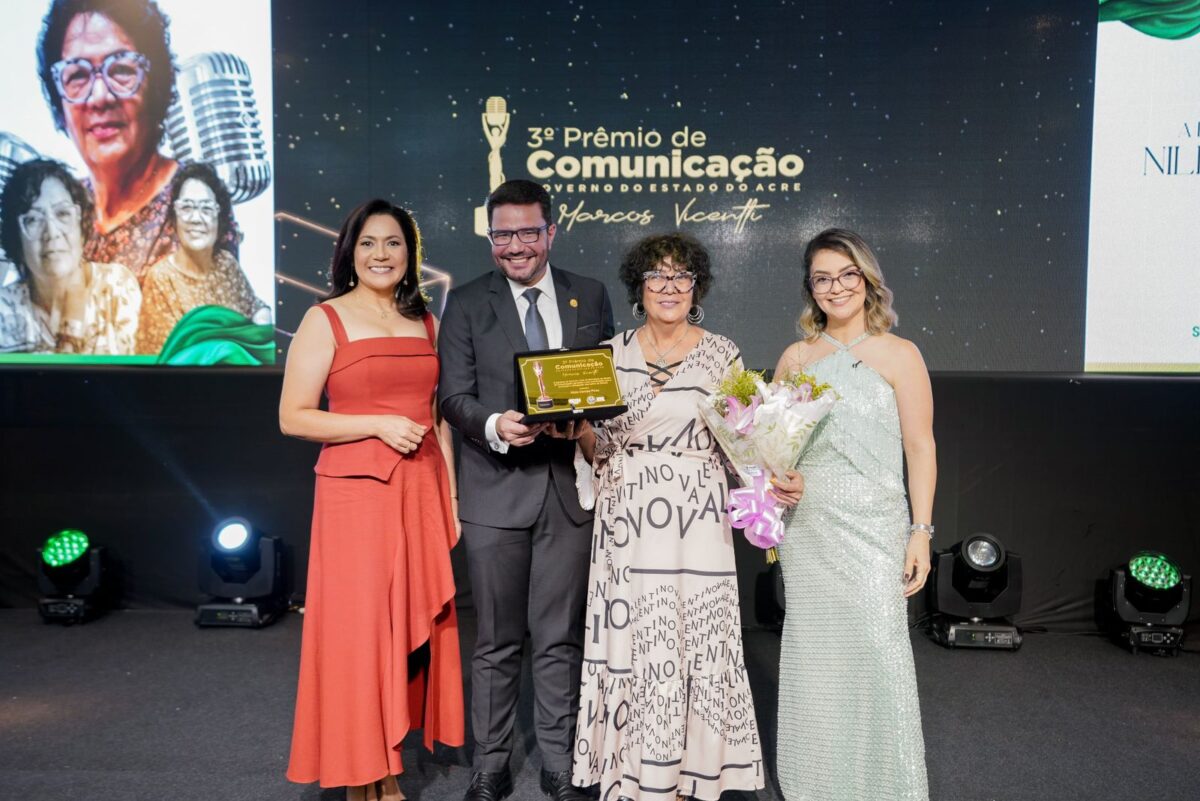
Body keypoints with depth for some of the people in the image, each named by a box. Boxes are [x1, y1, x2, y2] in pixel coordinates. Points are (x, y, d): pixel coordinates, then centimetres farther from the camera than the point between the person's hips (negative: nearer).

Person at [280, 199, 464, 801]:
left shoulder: (425, 321, 12)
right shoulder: (325, 320, -2)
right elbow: (293, 417, -6)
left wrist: (452, 497, 8)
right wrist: (380, 424, -15)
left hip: (421, 492, 5)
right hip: (357, 492, -5)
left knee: (412, 627, 8)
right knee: (358, 629, 1)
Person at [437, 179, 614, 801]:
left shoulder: (591, 297, 8)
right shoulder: (466, 303, 3)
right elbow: (454, 394, -3)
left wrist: (587, 421, -13)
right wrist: (495, 426, -23)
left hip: (570, 487, 1)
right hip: (496, 491, -1)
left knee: (561, 639, 11)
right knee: (497, 641, 10)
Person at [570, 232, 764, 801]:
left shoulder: (721, 353, 3)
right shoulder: (611, 353, 6)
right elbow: (599, 447, 9)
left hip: (695, 521, -1)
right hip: (627, 520, 1)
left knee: (696, 640, 1)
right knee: (632, 643, 5)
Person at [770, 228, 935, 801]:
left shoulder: (898, 355, 0)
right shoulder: (796, 356, 9)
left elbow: (920, 448, -3)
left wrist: (920, 532, -8)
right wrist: (774, 479, -4)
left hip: (871, 525, -3)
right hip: (806, 527, 3)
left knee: (877, 647, -5)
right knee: (812, 653, 9)